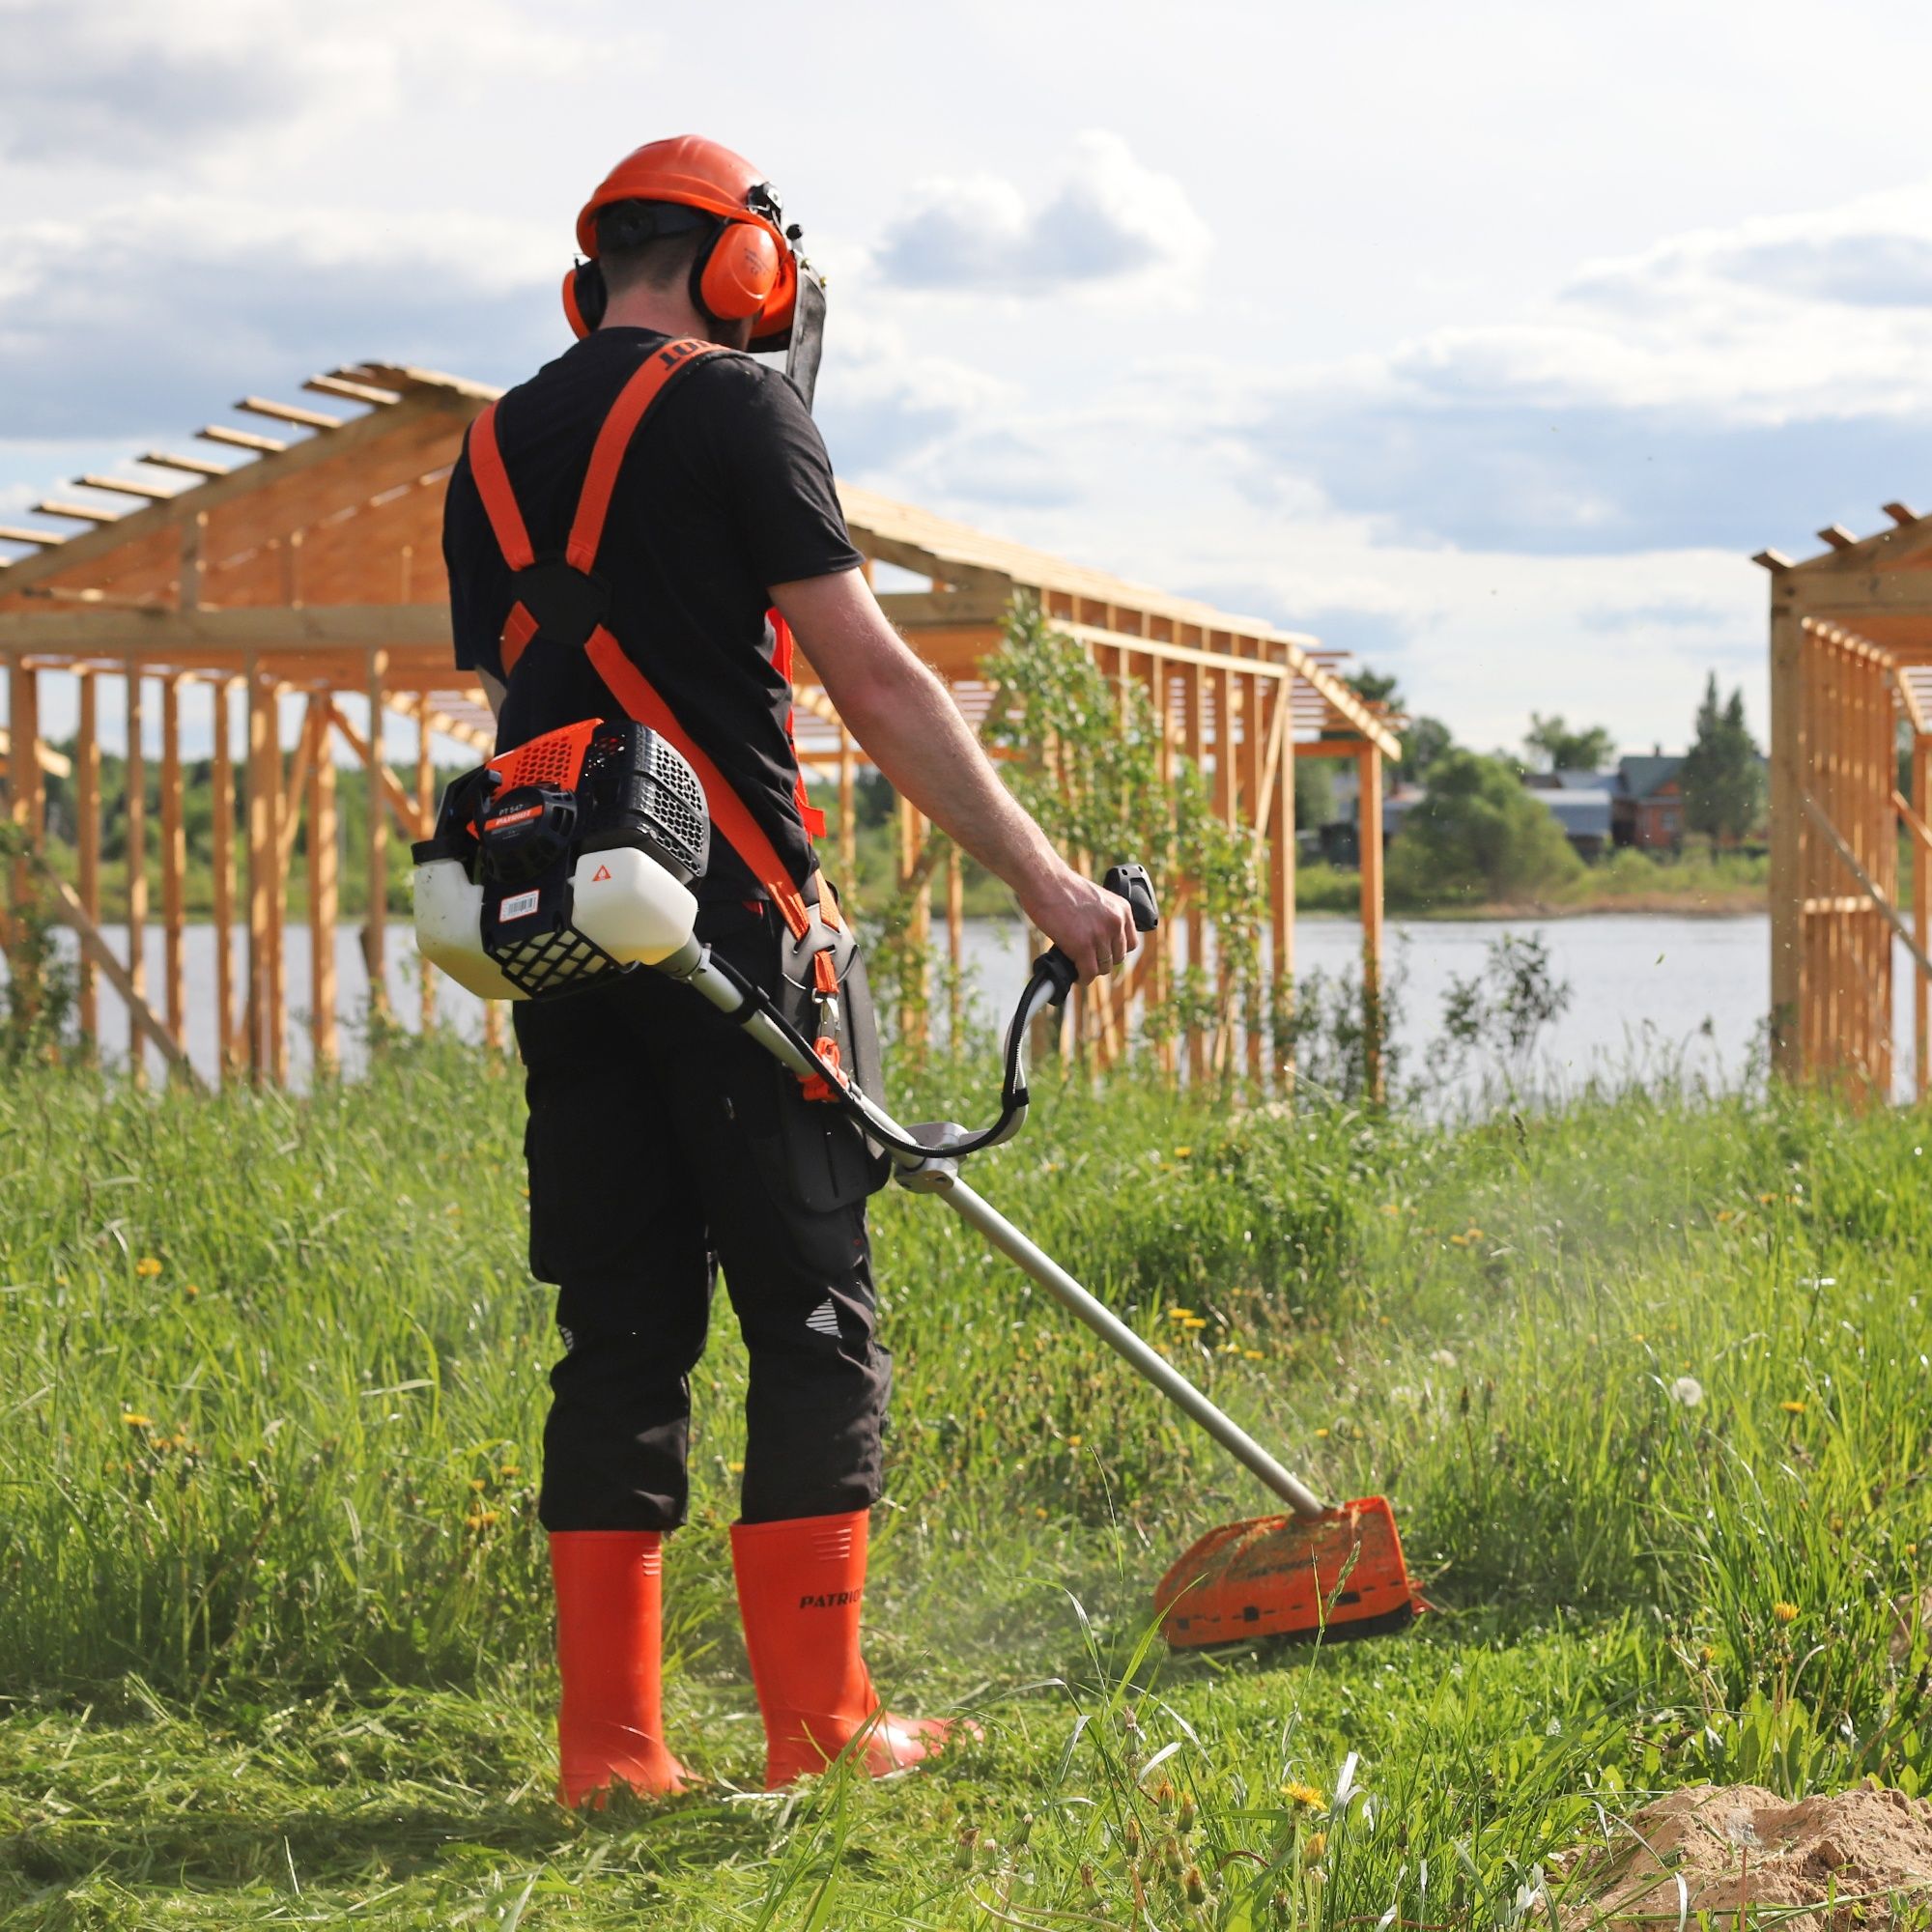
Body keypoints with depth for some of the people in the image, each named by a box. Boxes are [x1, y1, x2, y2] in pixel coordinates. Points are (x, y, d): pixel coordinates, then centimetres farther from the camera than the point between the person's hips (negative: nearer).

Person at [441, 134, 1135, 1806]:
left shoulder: (490, 458, 16)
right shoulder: (734, 409, -4)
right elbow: (874, 682, -10)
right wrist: (1041, 875, -7)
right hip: (730, 919, -6)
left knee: (621, 1333, 8)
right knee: (813, 1320, 1)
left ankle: (609, 1744, 6)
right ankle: (818, 1726, 1)